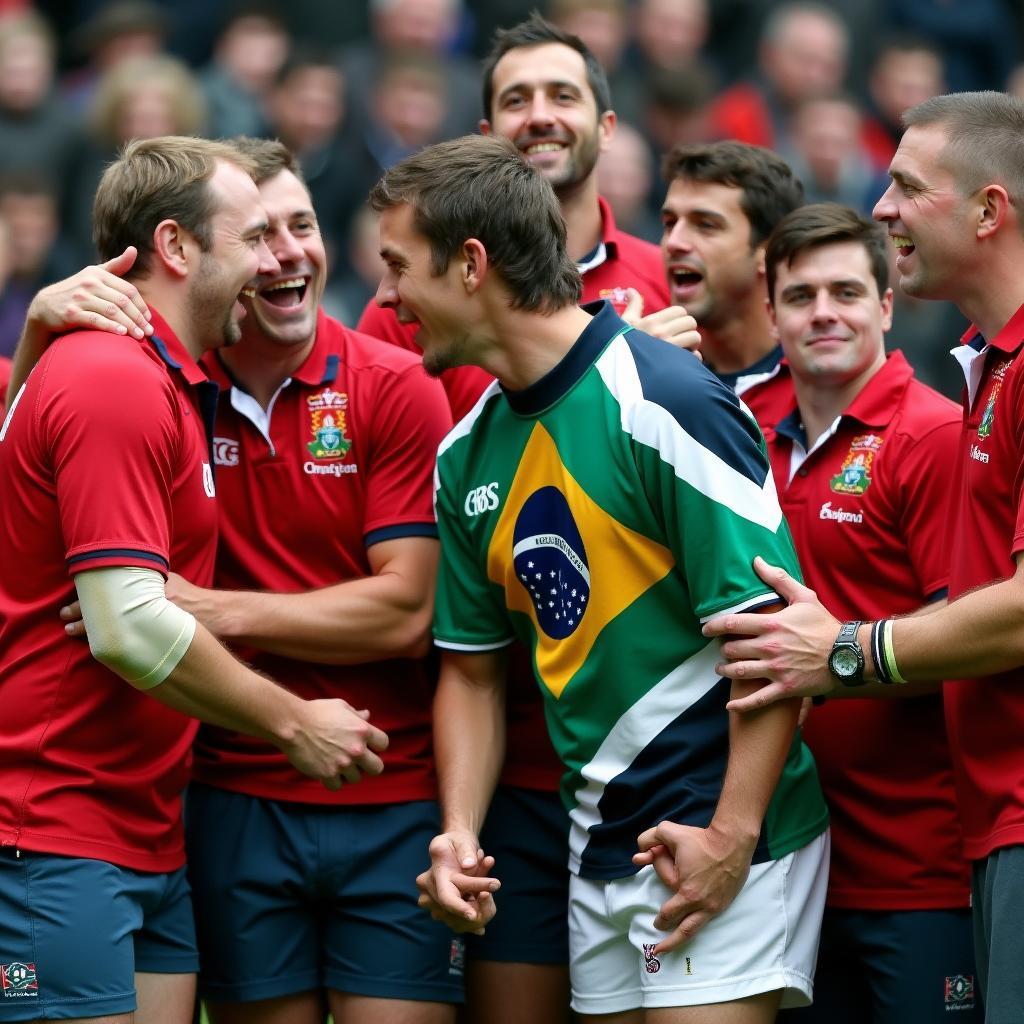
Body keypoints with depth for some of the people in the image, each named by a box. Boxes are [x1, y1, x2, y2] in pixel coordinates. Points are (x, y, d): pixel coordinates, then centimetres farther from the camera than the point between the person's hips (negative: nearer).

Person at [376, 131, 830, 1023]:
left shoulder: (662, 404, -15)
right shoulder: (467, 456, 10)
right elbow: (472, 667, 18)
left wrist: (732, 834, -22)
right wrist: (460, 833, 3)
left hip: (716, 846, -8)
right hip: (597, 847, 8)